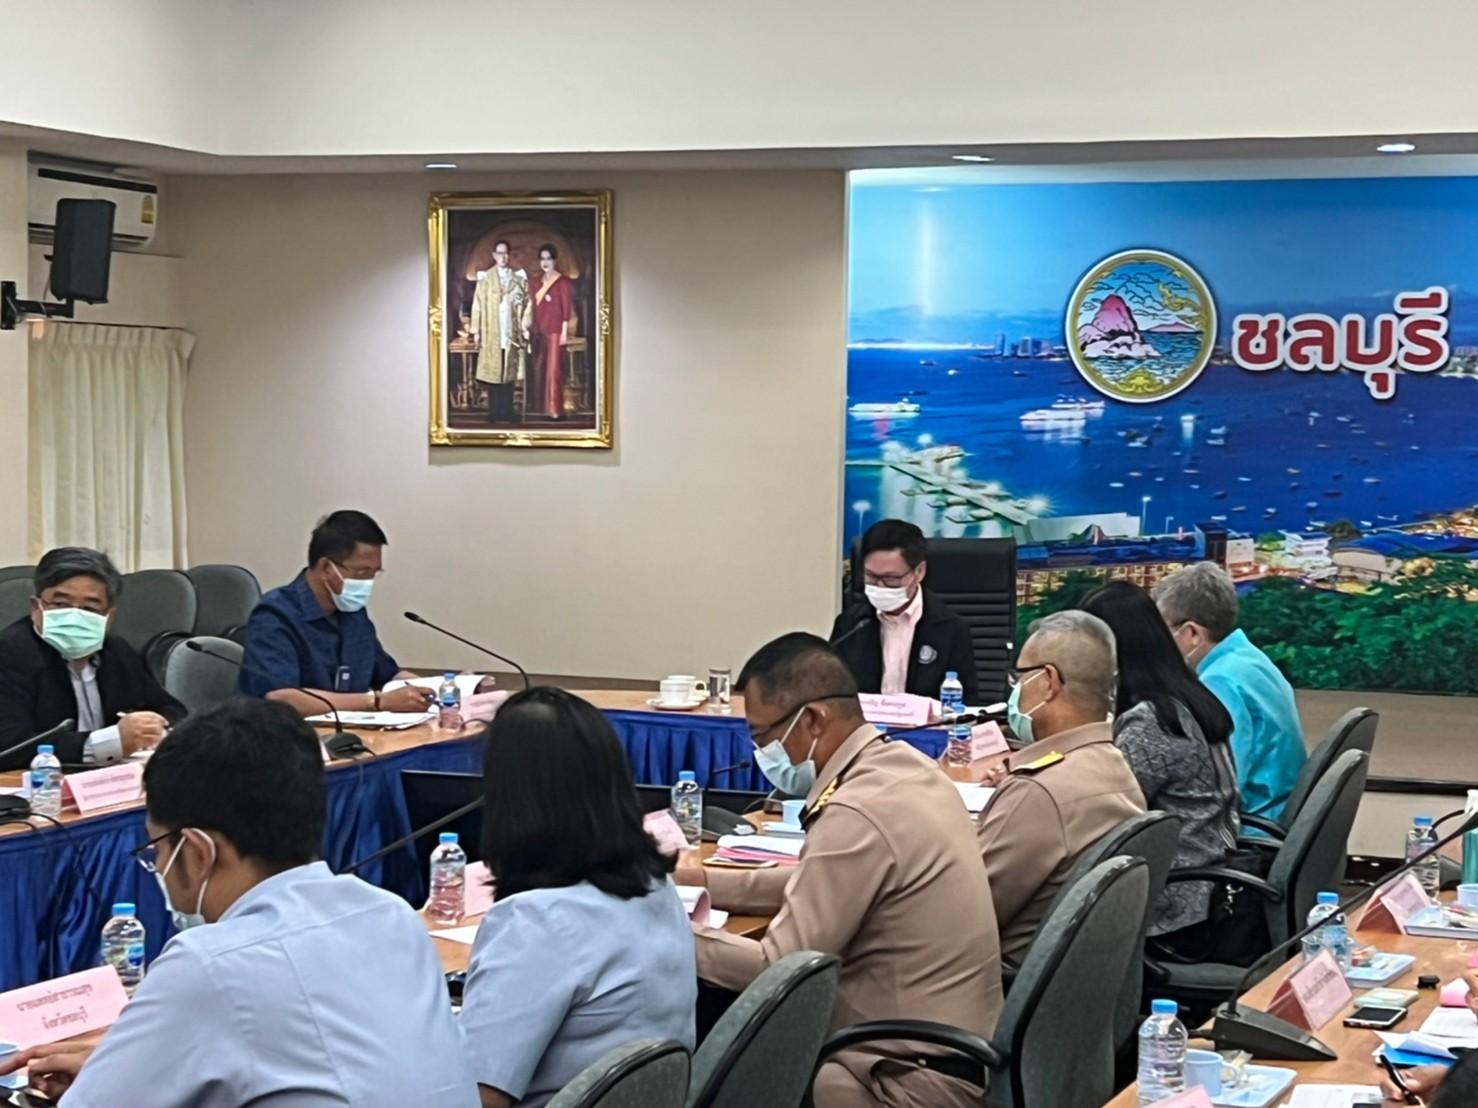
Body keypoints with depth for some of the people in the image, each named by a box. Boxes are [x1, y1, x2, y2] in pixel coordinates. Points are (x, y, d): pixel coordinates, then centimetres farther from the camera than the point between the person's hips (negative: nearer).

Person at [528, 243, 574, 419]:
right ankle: (541, 407, 15)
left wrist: (564, 332, -12)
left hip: (555, 331, -7)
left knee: (553, 369, -8)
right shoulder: (539, 281, 12)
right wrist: (534, 329, 10)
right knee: (538, 368, 8)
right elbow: (535, 307, 13)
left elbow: (566, 309, -8)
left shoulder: (562, 282, -6)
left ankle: (556, 410, -4)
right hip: (540, 331, 7)